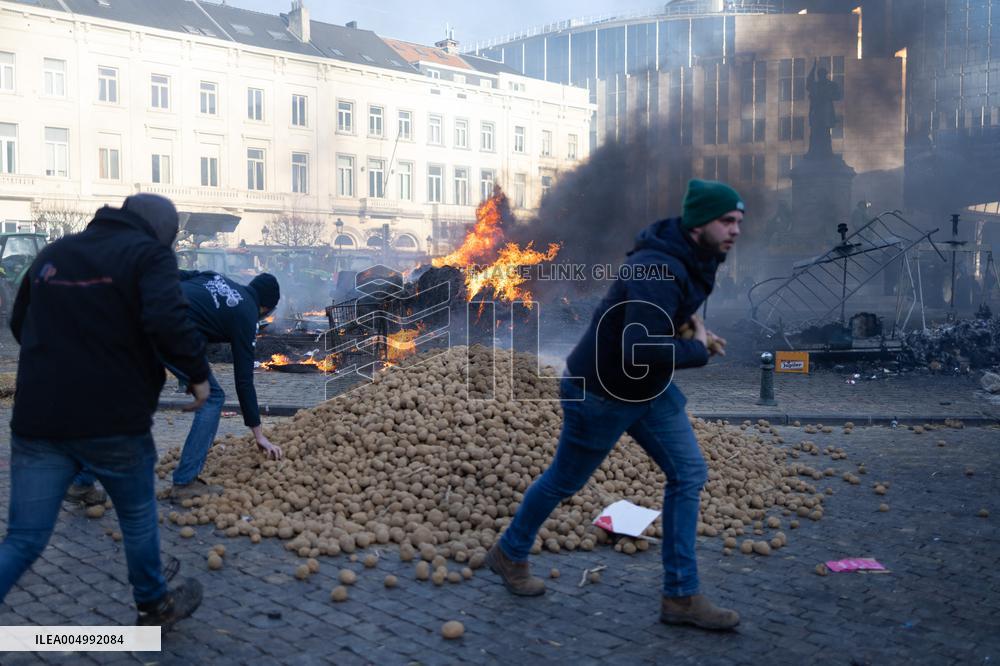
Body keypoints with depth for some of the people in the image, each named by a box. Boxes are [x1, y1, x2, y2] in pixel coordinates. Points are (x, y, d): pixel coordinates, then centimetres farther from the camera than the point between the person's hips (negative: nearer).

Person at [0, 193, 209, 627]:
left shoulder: (50, 255, 15)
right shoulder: (149, 254, -5)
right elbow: (166, 321, -23)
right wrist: (198, 372, -9)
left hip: (37, 419, 5)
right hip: (114, 420, -5)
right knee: (138, 519, 18)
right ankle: (154, 608, 36)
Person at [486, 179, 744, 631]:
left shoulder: (691, 257, -2)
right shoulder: (659, 271, -32)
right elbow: (640, 351, -42)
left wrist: (690, 317, 2)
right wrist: (698, 351, -24)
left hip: (649, 389, 8)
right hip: (600, 392, -8)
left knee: (688, 474, 1)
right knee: (565, 480, 11)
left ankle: (681, 597, 9)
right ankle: (510, 553, 38)